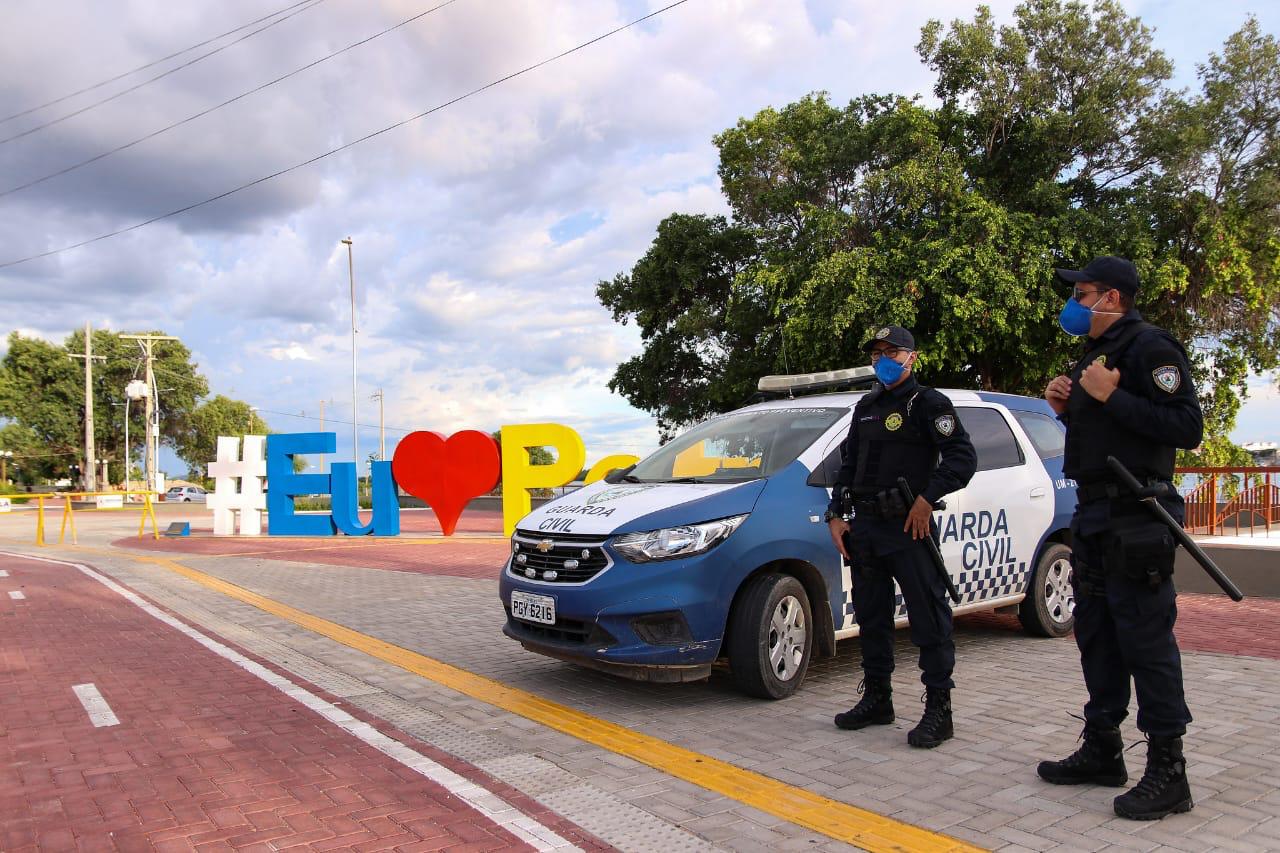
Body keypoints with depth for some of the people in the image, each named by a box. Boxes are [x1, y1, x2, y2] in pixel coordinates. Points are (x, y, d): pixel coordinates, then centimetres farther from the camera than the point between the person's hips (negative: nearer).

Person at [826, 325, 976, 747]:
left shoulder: (928, 403, -3)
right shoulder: (866, 408, 19)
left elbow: (963, 456, -12)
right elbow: (849, 466, 22)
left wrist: (928, 498, -19)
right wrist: (836, 515, 12)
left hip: (909, 527, -7)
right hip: (865, 527, 7)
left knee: (928, 618, -3)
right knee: (871, 617, 13)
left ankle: (938, 709, 5)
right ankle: (876, 700, 24)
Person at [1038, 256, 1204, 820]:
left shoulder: (1150, 348, -10)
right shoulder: (1095, 353, 19)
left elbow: (1187, 428, -20)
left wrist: (1111, 397, -21)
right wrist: (1067, 409, 8)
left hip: (1135, 519, -10)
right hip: (1094, 515, 10)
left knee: (1146, 639, -5)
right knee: (1097, 636, 14)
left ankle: (1167, 772, 4)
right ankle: (1102, 750, 25)